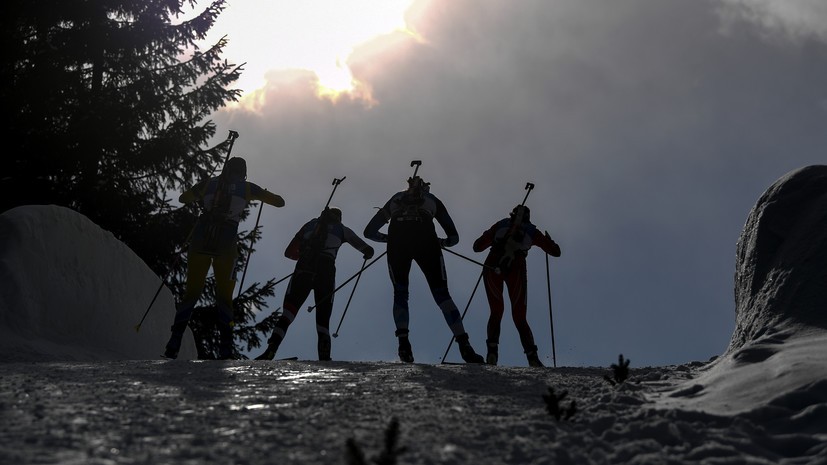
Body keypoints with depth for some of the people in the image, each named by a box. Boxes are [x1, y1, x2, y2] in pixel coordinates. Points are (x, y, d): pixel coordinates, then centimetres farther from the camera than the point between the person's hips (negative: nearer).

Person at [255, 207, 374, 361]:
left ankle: (271, 350, -27)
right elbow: (367, 249, 20)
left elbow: (289, 252, 27)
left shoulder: (310, 224, 27)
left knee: (288, 314, -5)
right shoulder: (341, 229, 22)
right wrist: (368, 252, 45)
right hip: (326, 272, -1)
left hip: (303, 271, 1)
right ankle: (324, 359, -14)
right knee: (323, 321, 5)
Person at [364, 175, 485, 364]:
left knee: (400, 293, 16)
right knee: (441, 294, 1)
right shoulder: (432, 200, 33)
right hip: (425, 239, -1)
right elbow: (454, 237, 26)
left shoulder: (395, 199, 36)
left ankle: (403, 342, -7)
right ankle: (464, 345, -14)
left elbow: (369, 231, 35)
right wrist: (441, 242, 44)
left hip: (397, 240, 1)